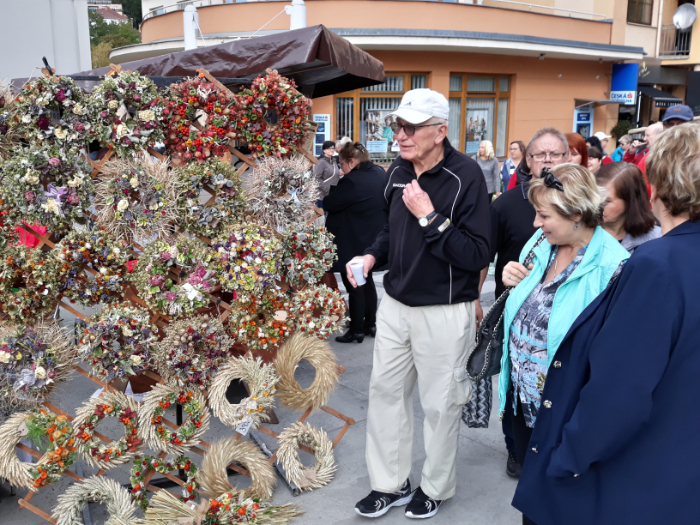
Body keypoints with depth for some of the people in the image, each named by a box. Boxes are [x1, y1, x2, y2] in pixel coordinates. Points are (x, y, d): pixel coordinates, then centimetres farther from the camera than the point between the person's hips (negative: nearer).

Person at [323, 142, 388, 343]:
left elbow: (329, 204, -17)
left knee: (354, 287, 2)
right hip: (371, 239, 9)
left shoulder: (352, 181, -24)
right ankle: (371, 324, 28)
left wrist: (334, 190, 3)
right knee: (366, 281, 19)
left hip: (352, 244, -9)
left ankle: (357, 330, 11)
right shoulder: (380, 174, 4)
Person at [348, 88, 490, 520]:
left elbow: (478, 256, -21)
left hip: (444, 313, -6)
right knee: (385, 391, 14)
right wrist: (373, 255, 1)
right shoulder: (399, 172, 4)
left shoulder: (466, 175, -16)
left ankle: (436, 487, 33)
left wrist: (431, 217, -25)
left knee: (440, 404, 9)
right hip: (396, 304, 7)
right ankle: (390, 484, 32)